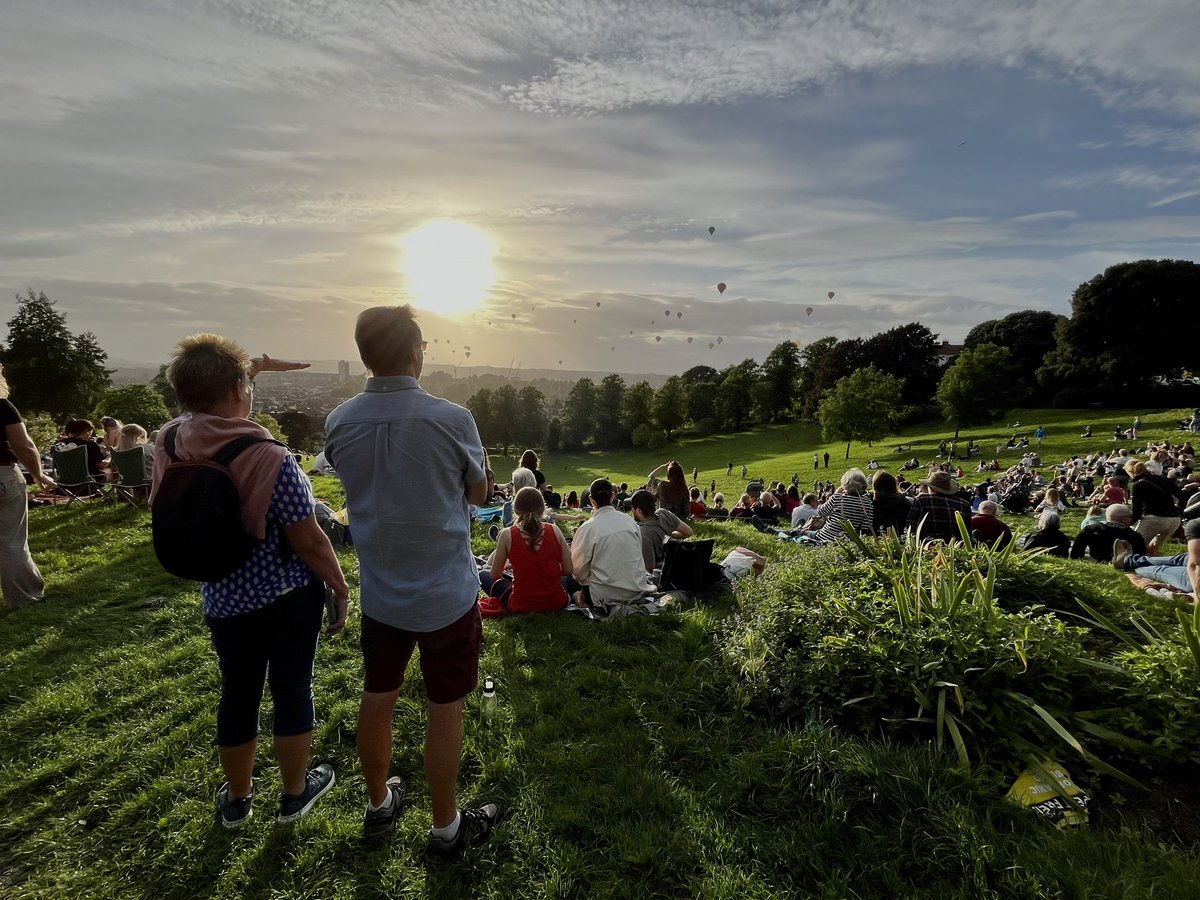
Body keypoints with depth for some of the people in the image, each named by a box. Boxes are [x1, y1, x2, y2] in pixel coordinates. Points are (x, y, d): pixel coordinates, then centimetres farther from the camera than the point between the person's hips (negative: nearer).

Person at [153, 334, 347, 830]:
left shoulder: (170, 443, -9)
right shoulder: (270, 459, -26)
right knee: (292, 689, 14)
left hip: (224, 600, 5)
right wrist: (342, 588, -7)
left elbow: (205, 410, 16)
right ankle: (294, 794, 34)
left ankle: (236, 799, 41)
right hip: (289, 597, -5)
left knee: (238, 693, 21)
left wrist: (252, 369, 24)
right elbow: (310, 541, -21)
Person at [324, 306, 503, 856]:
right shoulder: (451, 419, -20)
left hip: (379, 591, 5)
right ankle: (446, 830, 30)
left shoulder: (339, 422, -7)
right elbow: (478, 493, -4)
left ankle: (379, 804, 43)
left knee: (377, 700, 21)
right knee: (445, 711, 11)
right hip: (446, 594, -4)